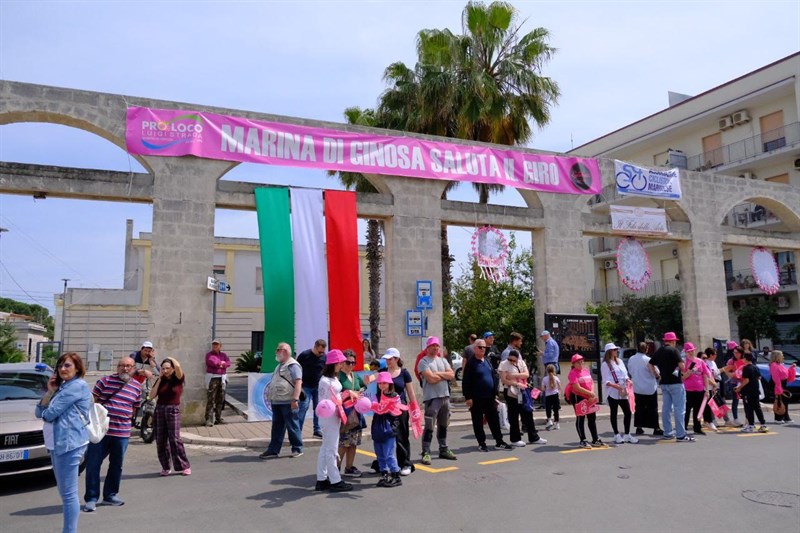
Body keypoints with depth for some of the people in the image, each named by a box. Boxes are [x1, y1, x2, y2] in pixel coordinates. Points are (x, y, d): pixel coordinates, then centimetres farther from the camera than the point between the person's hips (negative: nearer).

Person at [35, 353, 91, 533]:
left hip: (69, 443, -10)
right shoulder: (62, 386, 18)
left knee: (68, 493, -7)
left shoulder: (77, 386, -13)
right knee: (64, 492, 16)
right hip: (56, 443, 10)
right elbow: (39, 412, 12)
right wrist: (50, 391, 0)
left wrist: (46, 413, 7)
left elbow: (50, 413, -16)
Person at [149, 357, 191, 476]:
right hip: (160, 410, 4)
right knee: (160, 440, 5)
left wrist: (171, 358, -2)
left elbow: (178, 366, -23)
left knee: (174, 438, -9)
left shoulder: (178, 379, -2)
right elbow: (152, 396, 0)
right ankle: (165, 467, 17)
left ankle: (184, 466, 0)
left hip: (173, 410, -4)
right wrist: (159, 379, 0)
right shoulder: (161, 381, 10)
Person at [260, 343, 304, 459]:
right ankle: (273, 450, 15)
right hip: (277, 402, 9)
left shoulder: (293, 365, -11)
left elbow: (298, 382, -19)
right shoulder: (280, 365, 19)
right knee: (277, 427, 11)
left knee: (292, 427, 2)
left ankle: (297, 449, 13)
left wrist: (295, 399, -26)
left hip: (288, 403, -9)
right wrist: (271, 397, 22)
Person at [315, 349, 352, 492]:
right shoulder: (325, 381, -17)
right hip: (329, 418, -10)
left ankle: (322, 480, 23)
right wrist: (335, 406, -29)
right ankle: (335, 481, 6)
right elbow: (323, 402, -17)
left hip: (335, 417, 10)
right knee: (331, 449, -2)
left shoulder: (334, 379, 10)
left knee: (325, 448, 14)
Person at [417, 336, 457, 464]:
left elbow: (452, 375, 3)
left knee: (443, 425, 16)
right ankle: (426, 453, -2)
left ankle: (443, 450, 27)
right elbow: (431, 379, -18)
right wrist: (445, 375, -2)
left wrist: (439, 374, -10)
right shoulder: (424, 362, -6)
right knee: (429, 427, -7)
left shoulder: (443, 360, 14)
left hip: (445, 396, 7)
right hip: (431, 398, -7)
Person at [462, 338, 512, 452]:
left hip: (489, 398, 6)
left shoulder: (487, 361, 11)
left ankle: (499, 442, 17)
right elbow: (465, 382, -12)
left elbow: (494, 377, 18)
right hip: (476, 399, -6)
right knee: (478, 422, 4)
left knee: (494, 420, 8)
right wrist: (468, 397, -15)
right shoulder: (471, 363, -8)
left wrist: (495, 394, 14)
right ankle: (481, 443, 14)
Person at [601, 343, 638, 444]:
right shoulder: (605, 364, -7)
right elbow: (606, 381, -11)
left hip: (623, 392, 6)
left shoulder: (620, 361, 13)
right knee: (614, 413, 4)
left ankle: (627, 434, 14)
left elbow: (625, 374, 15)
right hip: (612, 392, -6)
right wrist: (616, 386, -24)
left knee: (628, 412, 4)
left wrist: (628, 380, -6)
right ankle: (617, 435, 13)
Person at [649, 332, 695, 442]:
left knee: (666, 408, 11)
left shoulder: (658, 352, 9)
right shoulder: (673, 350, -11)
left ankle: (667, 433, 17)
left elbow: (650, 364, 12)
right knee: (679, 408, -3)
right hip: (675, 382, -7)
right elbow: (681, 365, -20)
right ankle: (680, 435, -3)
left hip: (664, 383, 7)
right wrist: (683, 371, 1)